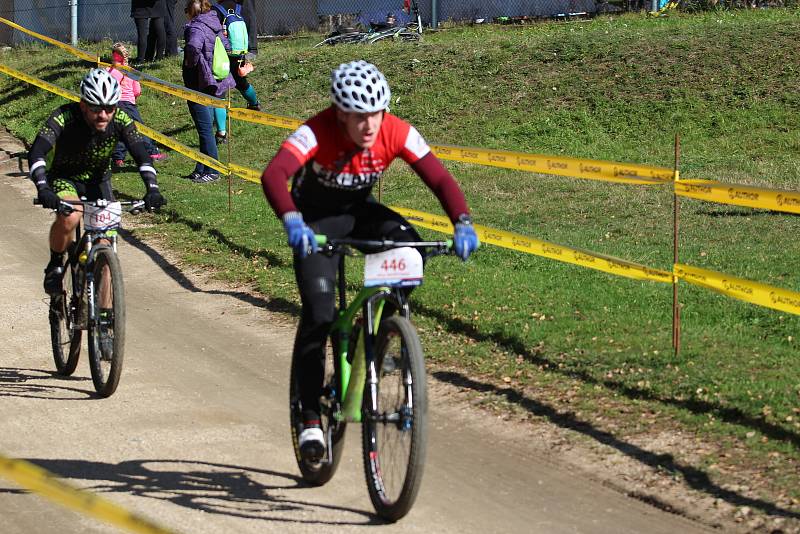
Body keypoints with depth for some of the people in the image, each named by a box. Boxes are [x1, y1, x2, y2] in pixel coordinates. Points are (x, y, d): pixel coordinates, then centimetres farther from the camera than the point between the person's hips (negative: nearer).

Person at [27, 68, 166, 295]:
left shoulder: (120, 121, -23)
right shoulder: (65, 117, -31)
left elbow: (142, 155, -28)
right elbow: (36, 152, -40)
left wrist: (152, 189, -45)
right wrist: (43, 189, -56)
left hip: (98, 180, 3)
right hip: (64, 178, -3)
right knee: (69, 217, -33)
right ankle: (55, 265, -7)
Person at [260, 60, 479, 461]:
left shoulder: (396, 132, -25)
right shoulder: (317, 133, -34)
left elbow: (439, 178, -27)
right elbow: (273, 175, -48)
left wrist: (462, 224, -44)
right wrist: (291, 221, -66)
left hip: (360, 211, 3)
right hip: (317, 219, -3)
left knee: (409, 247, -28)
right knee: (318, 312, -16)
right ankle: (310, 418, -6)